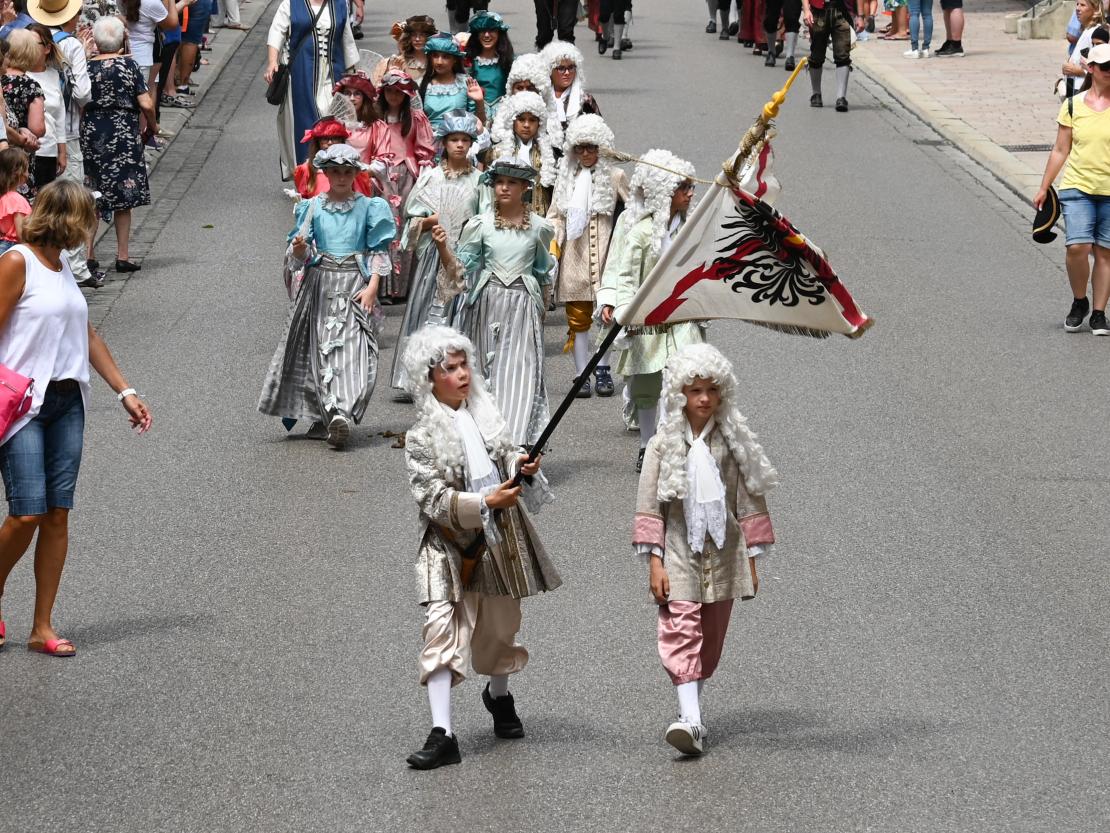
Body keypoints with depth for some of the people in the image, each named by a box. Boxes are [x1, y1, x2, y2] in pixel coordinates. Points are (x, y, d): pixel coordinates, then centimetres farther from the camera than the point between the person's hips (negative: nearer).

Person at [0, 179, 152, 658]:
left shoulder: (62, 267, 15)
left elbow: (87, 336, 21)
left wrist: (125, 393, 18)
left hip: (68, 402, 7)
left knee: (58, 514, 2)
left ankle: (42, 628, 7)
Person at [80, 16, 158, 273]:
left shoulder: (87, 67, -3)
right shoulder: (128, 65, -6)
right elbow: (146, 104, -9)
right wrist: (153, 125, 9)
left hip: (91, 135, 1)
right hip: (124, 134, -1)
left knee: (91, 200, 9)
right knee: (123, 198, 8)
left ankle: (87, 255, 5)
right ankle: (123, 256, 9)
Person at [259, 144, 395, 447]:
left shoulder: (369, 207, 6)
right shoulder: (312, 208, 9)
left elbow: (379, 252, 4)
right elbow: (300, 257, 7)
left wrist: (372, 287, -8)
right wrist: (299, 249, -17)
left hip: (355, 285, -2)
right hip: (320, 284, 2)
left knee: (353, 348, -16)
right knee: (319, 349, -2)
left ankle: (342, 414, -28)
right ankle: (325, 416, 3)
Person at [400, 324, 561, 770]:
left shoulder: (484, 411, 2)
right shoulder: (422, 437, -13)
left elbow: (504, 452, 16)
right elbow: (433, 498, -17)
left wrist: (521, 464, -7)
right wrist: (485, 503, -26)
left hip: (499, 540, 5)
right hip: (449, 545, -5)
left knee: (499, 625, 18)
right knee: (441, 629, -16)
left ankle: (499, 695, 49)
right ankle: (442, 735, -18)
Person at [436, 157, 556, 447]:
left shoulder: (538, 227, 3)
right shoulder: (480, 225, 1)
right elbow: (459, 268, 2)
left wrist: (540, 308, 17)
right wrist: (442, 247, -15)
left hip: (523, 305, 0)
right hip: (488, 303, 0)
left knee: (521, 372, -9)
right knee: (487, 370, 4)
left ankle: (517, 443, -11)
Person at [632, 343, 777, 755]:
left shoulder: (733, 442, 2)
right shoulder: (663, 446, -3)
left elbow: (750, 501, 6)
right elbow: (649, 506, -2)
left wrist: (752, 560, 5)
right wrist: (655, 562, -8)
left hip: (722, 555, 3)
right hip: (679, 555, -2)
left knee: (711, 636, 9)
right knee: (681, 631, -15)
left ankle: (692, 706, 25)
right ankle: (691, 721, -24)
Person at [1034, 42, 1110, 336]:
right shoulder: (1073, 105, 4)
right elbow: (1060, 151, 10)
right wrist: (1044, 188, 9)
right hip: (1077, 187, 0)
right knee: (1077, 247, -14)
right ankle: (1079, 302, 10)